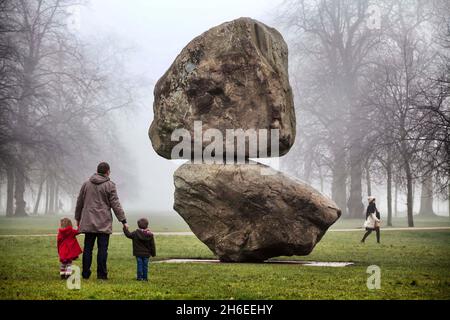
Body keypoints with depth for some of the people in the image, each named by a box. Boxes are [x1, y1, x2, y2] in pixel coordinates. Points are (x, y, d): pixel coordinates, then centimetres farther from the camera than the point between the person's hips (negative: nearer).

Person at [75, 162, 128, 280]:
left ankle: (85, 273, 11)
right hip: (103, 223, -4)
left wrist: (78, 218, 25)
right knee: (102, 249, -1)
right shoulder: (109, 185, -4)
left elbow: (79, 202, 15)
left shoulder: (86, 184, 10)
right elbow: (115, 204, -6)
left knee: (88, 248, 8)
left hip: (88, 222, 4)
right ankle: (101, 274, 0)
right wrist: (123, 221, -2)